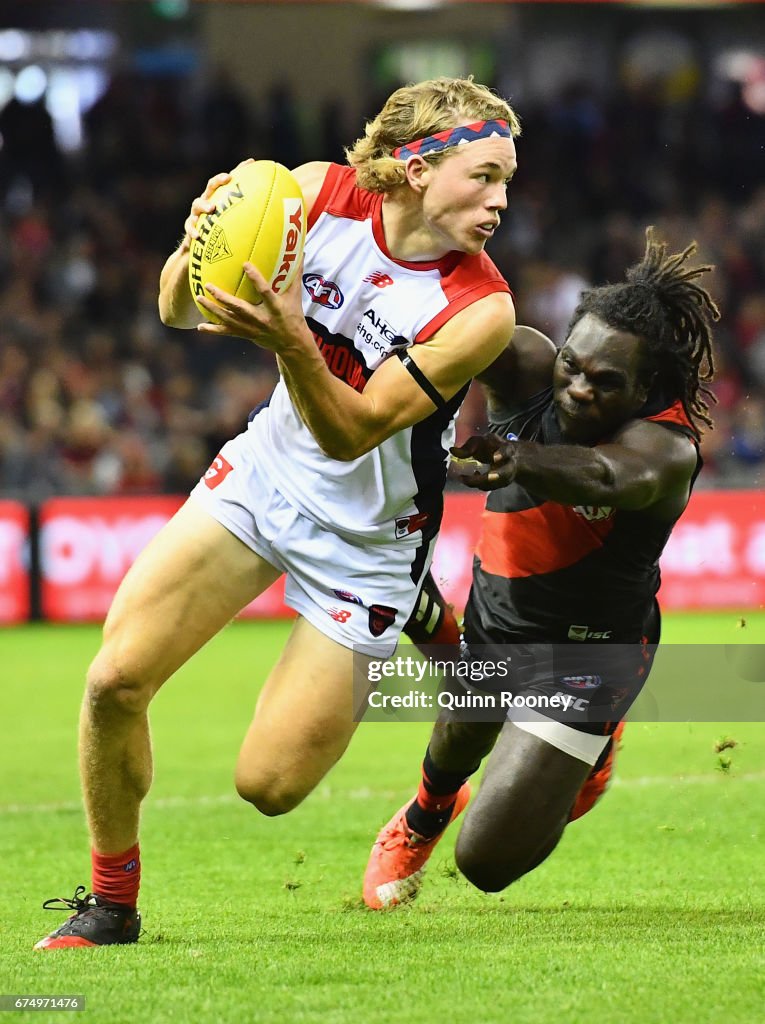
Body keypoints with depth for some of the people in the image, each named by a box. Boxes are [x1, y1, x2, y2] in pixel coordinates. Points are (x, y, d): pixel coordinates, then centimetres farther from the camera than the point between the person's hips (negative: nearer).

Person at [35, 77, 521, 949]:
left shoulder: (481, 309, -24)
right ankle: (111, 902, 9)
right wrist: (197, 247, -27)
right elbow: (179, 312, -4)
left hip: (366, 538, -3)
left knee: (268, 786, -4)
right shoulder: (319, 195, -14)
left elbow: (354, 433, -25)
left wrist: (292, 343, -42)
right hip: (267, 473, 3)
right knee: (116, 679, -13)